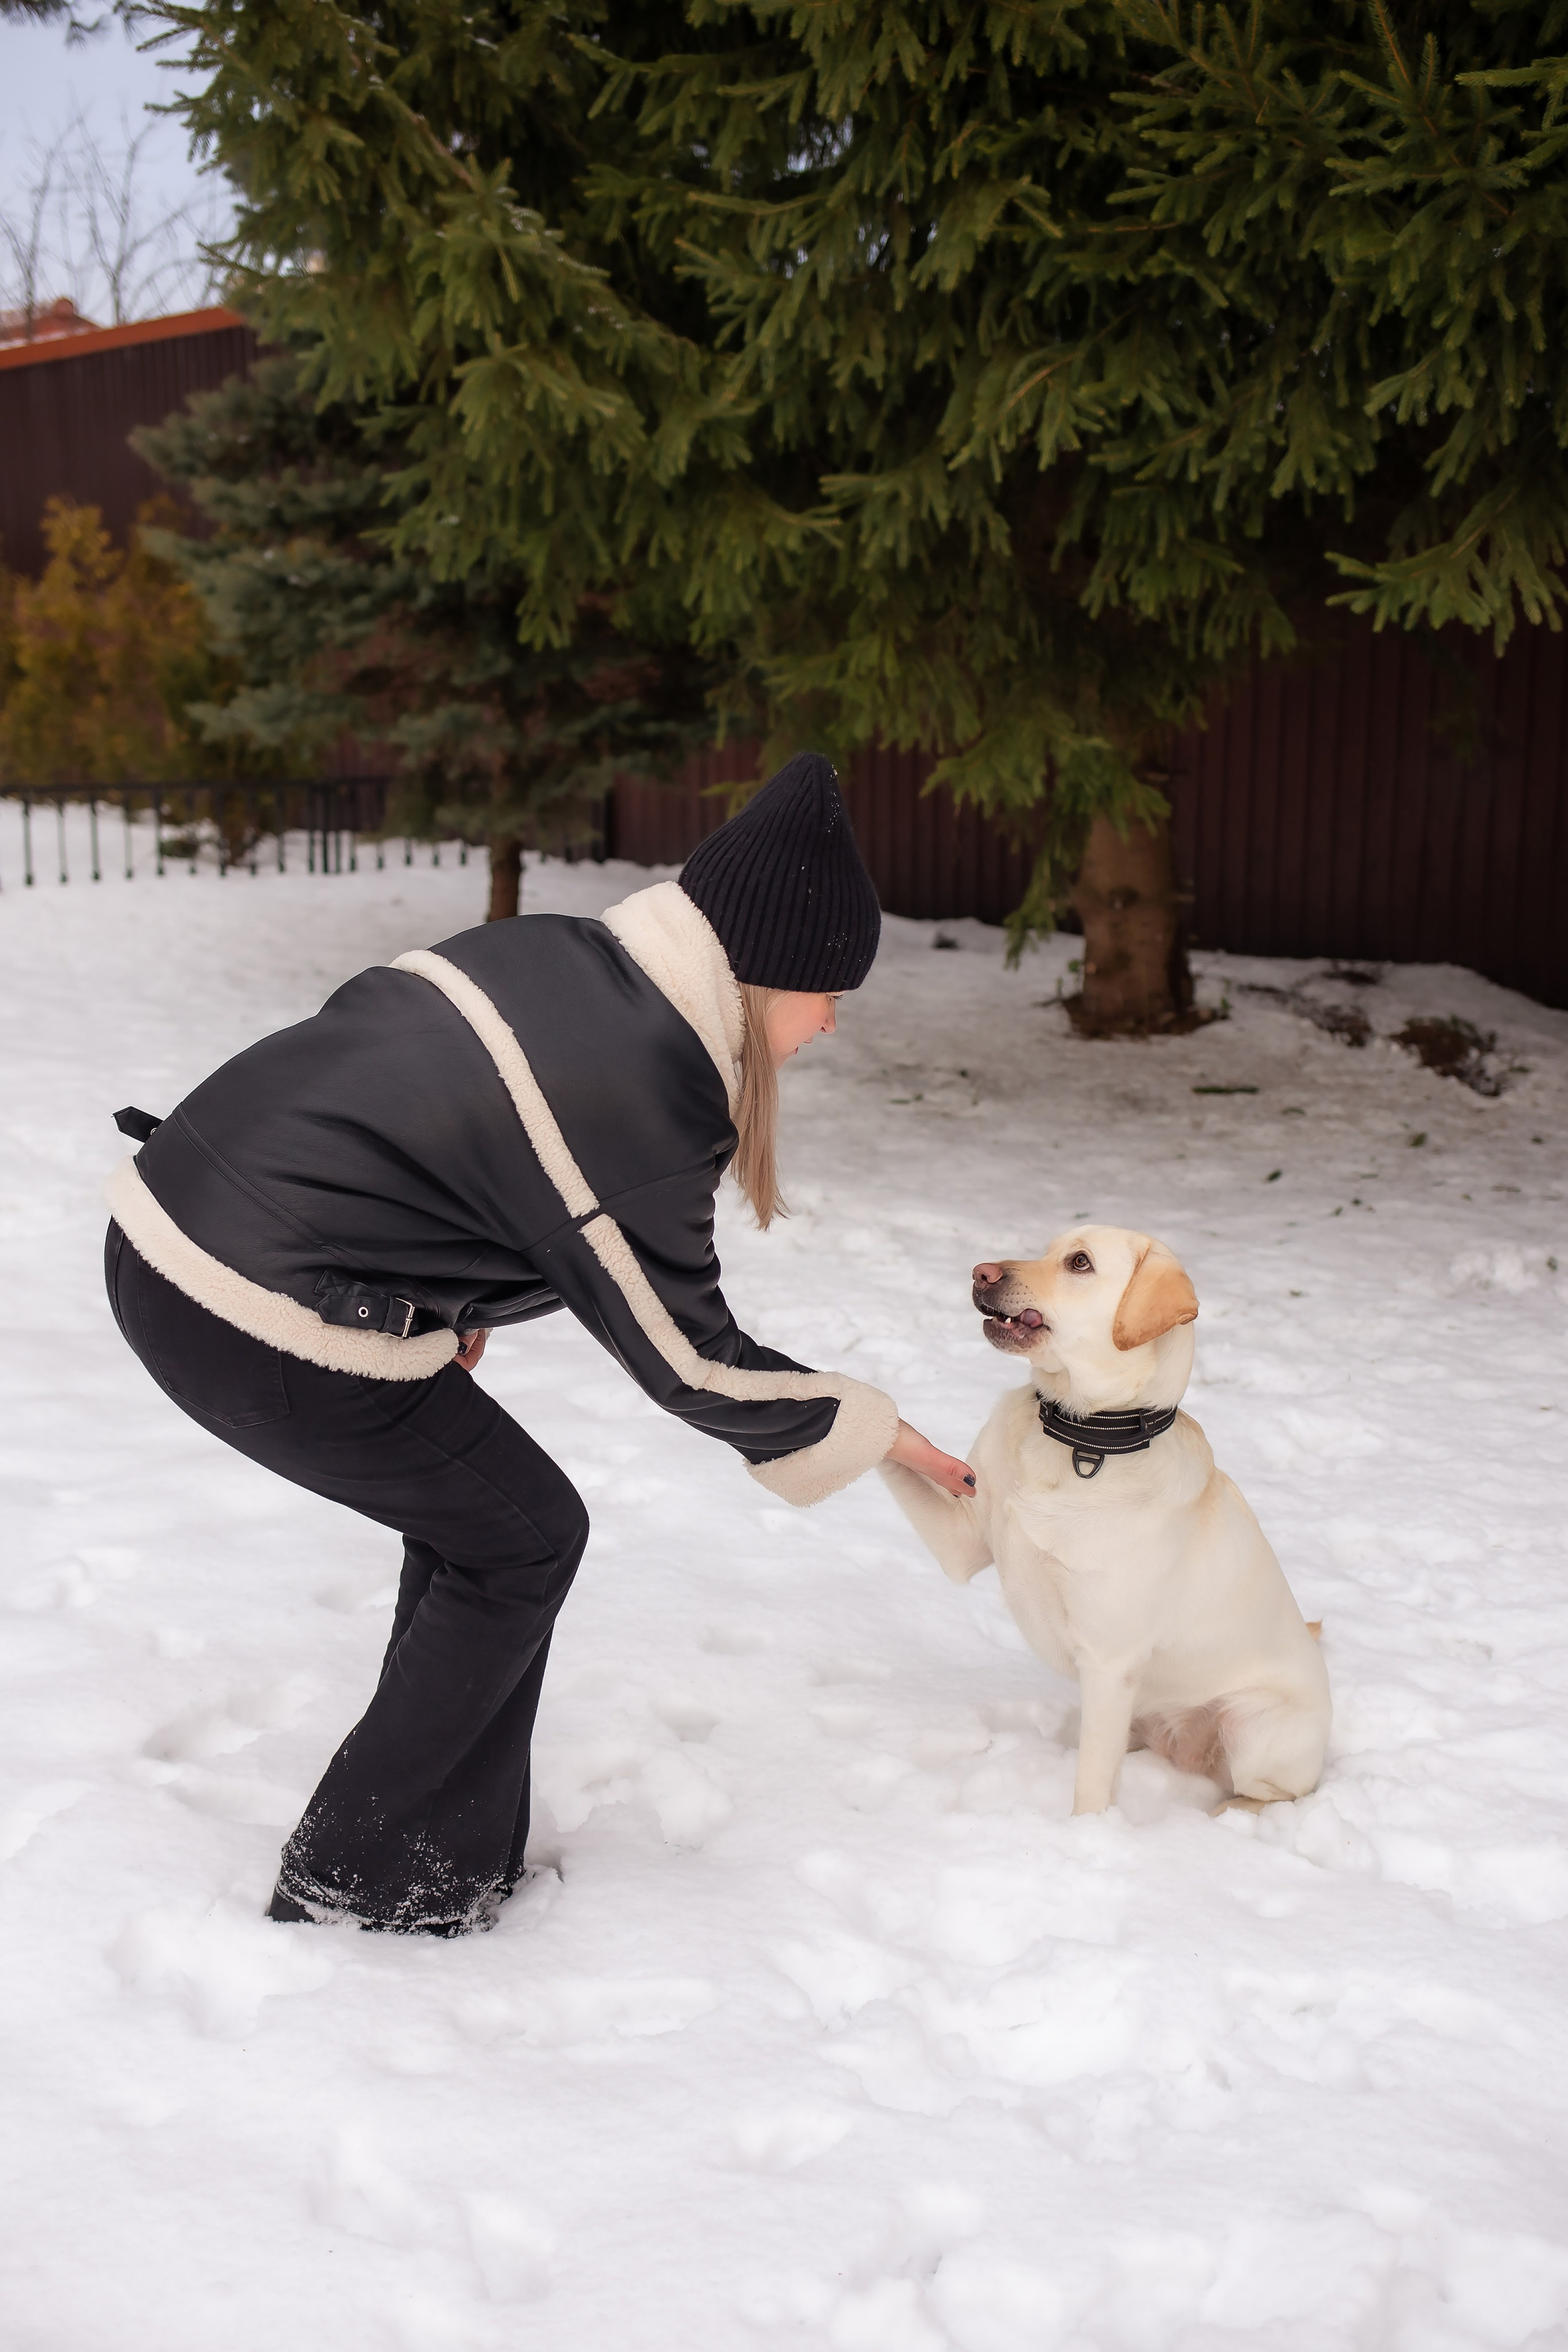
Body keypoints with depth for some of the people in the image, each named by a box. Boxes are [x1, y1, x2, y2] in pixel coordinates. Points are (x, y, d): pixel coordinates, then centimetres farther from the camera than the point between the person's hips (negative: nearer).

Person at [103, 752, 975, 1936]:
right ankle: (359, 1880, 19)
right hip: (269, 1326, -9)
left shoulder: (556, 950, 6)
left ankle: (434, 1846, 31)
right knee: (525, 1539, 9)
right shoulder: (642, 1094, -18)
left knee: (467, 1506, 20)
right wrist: (876, 1433, 6)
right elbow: (687, 1359, -7)